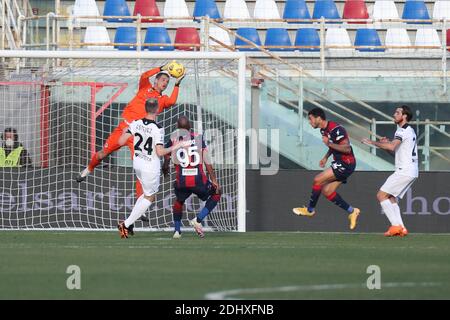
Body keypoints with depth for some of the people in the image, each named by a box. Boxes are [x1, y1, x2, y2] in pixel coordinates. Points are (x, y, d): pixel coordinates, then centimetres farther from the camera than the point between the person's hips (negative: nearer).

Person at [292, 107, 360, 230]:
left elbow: (347, 148, -25)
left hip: (346, 163, -10)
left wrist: (329, 144, -28)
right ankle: (352, 211, 12)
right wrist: (326, 157, 14)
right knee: (326, 191, 5)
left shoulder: (335, 129, -22)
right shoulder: (324, 130, 10)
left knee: (318, 180, -13)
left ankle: (310, 210, 2)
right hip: (339, 163, 10)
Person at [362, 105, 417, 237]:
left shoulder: (402, 130, -13)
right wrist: (388, 142, 12)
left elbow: (392, 147, -28)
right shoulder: (410, 130, 20)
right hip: (412, 171, 10)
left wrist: (373, 142, -20)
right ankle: (400, 228, 5)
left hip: (404, 171, -10)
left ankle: (396, 225, -14)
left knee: (381, 195, -8)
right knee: (391, 198, 14)